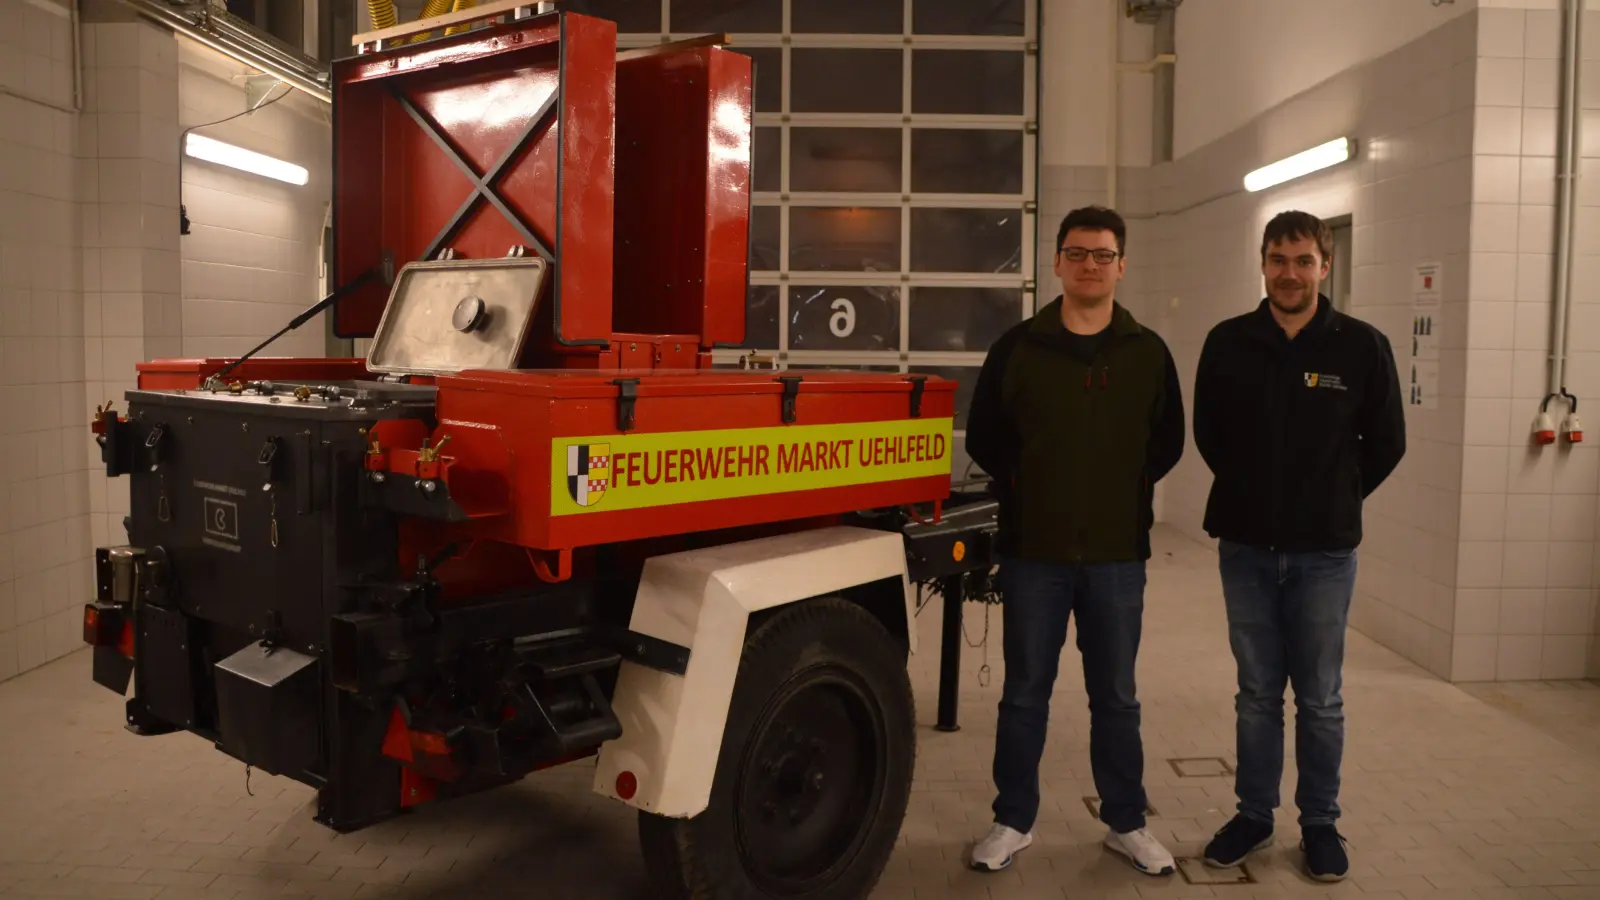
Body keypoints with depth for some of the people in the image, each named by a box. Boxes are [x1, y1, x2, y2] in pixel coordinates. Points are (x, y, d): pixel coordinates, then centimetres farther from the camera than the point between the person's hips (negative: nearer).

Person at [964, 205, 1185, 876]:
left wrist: (1123, 491, 2)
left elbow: (1167, 442, 10)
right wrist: (1027, 489, 2)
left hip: (1117, 555, 1)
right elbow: (984, 438, 5)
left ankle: (1127, 823, 28)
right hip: (1032, 552, -1)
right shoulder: (1017, 348, 0)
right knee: (1024, 694, 10)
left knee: (1115, 696, 12)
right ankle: (1013, 822, 24)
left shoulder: (1148, 353, 3)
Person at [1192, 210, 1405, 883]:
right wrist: (1252, 494, 11)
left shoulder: (1362, 346, -6)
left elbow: (1385, 443, 4)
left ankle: (1320, 822, 25)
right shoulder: (1227, 343, -2)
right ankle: (1254, 814, 25)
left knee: (1320, 698, 9)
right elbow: (1208, 434, 10)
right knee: (1257, 692, 12)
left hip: (1324, 551, -1)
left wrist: (1334, 500, 8)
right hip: (1245, 547, 1)